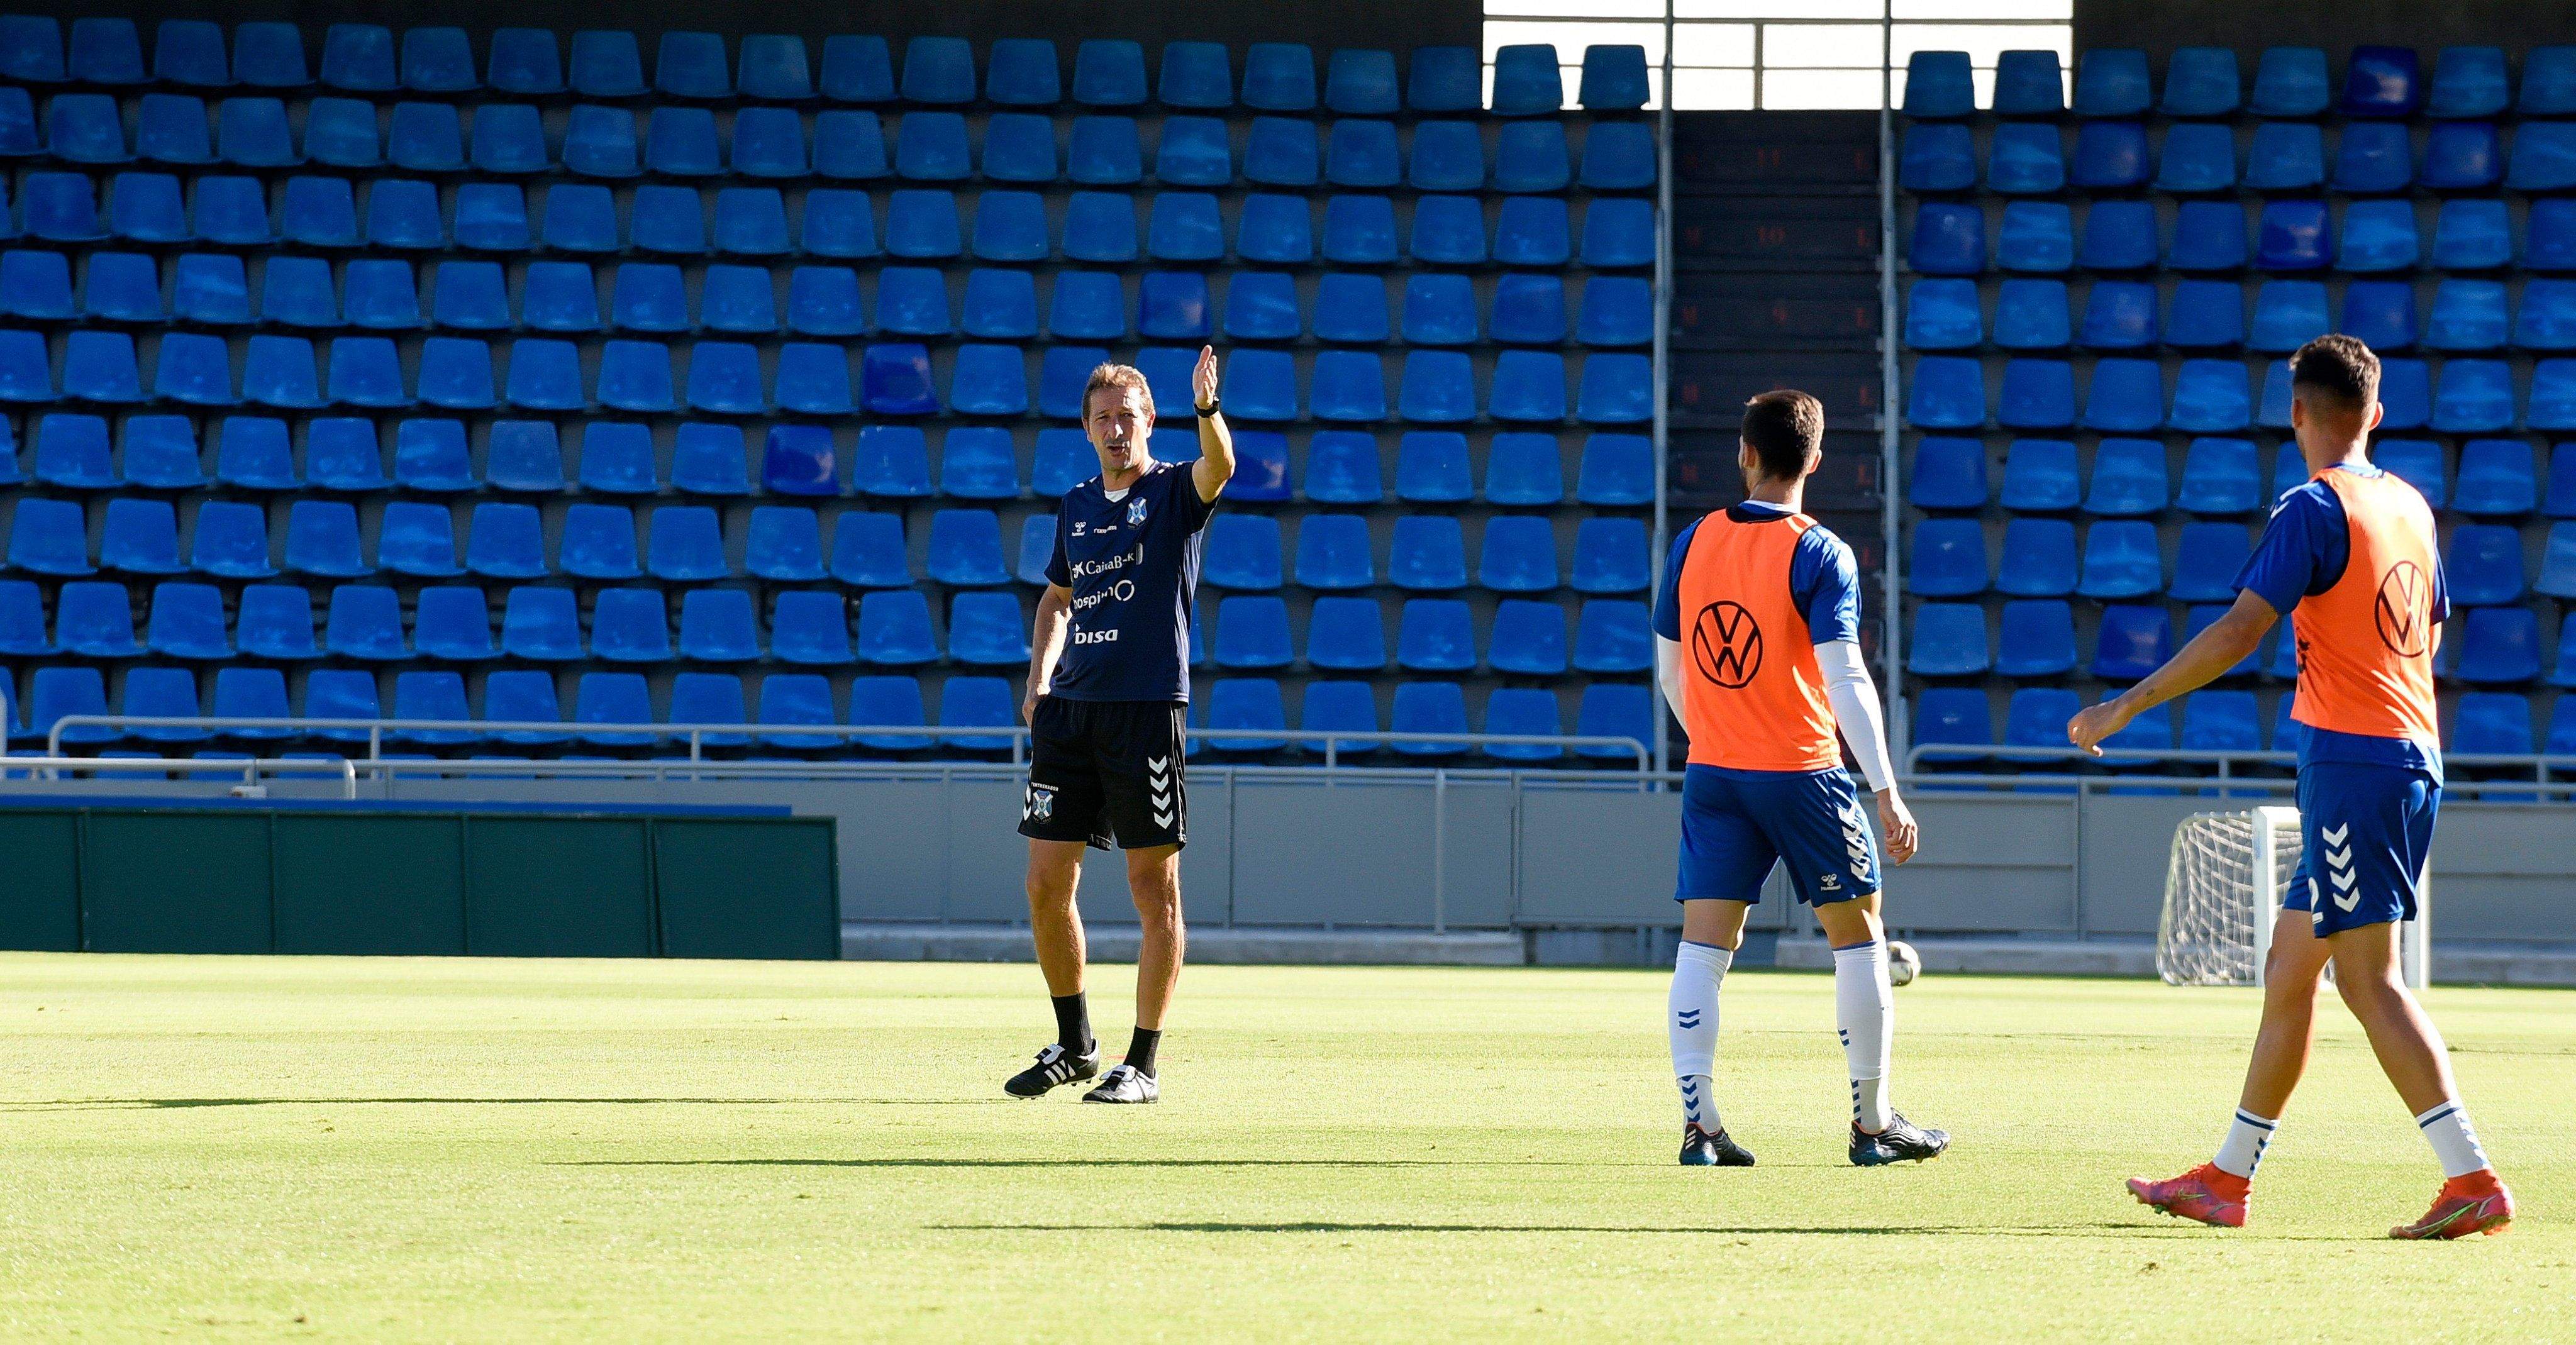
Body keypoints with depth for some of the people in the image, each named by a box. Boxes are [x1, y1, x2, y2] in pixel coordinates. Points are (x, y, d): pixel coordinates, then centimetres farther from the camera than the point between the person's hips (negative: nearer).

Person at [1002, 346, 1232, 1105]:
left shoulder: (1175, 493, -1)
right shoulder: (1077, 507, 15)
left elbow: (1219, 466, -24)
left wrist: (1207, 408, -43)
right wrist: (1038, 683, 15)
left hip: (1148, 708, -6)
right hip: (1072, 708, 6)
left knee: (1154, 891, -2)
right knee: (1047, 884, 4)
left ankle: (1142, 1066, 3)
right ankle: (1075, 1048, 20)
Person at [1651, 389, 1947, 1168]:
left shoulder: (1693, 544, 4)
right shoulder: (1819, 556, -10)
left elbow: (1669, 673, 11)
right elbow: (1844, 681, -17)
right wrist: (1887, 793, -17)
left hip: (1713, 776, 4)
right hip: (1801, 774, -4)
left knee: (1703, 948, 3)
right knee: (1858, 936, 10)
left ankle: (1699, 1124, -6)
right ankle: (1873, 1124, 12)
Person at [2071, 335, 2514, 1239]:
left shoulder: (2314, 509, -11)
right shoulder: (2410, 507, 14)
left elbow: (2239, 631, -19)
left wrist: (2127, 705, -14)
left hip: (2350, 757, -9)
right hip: (2413, 754, 9)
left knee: (2366, 977, -10)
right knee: (2289, 966, 14)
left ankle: (2473, 1181, -16)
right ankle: (2227, 1181, 19)